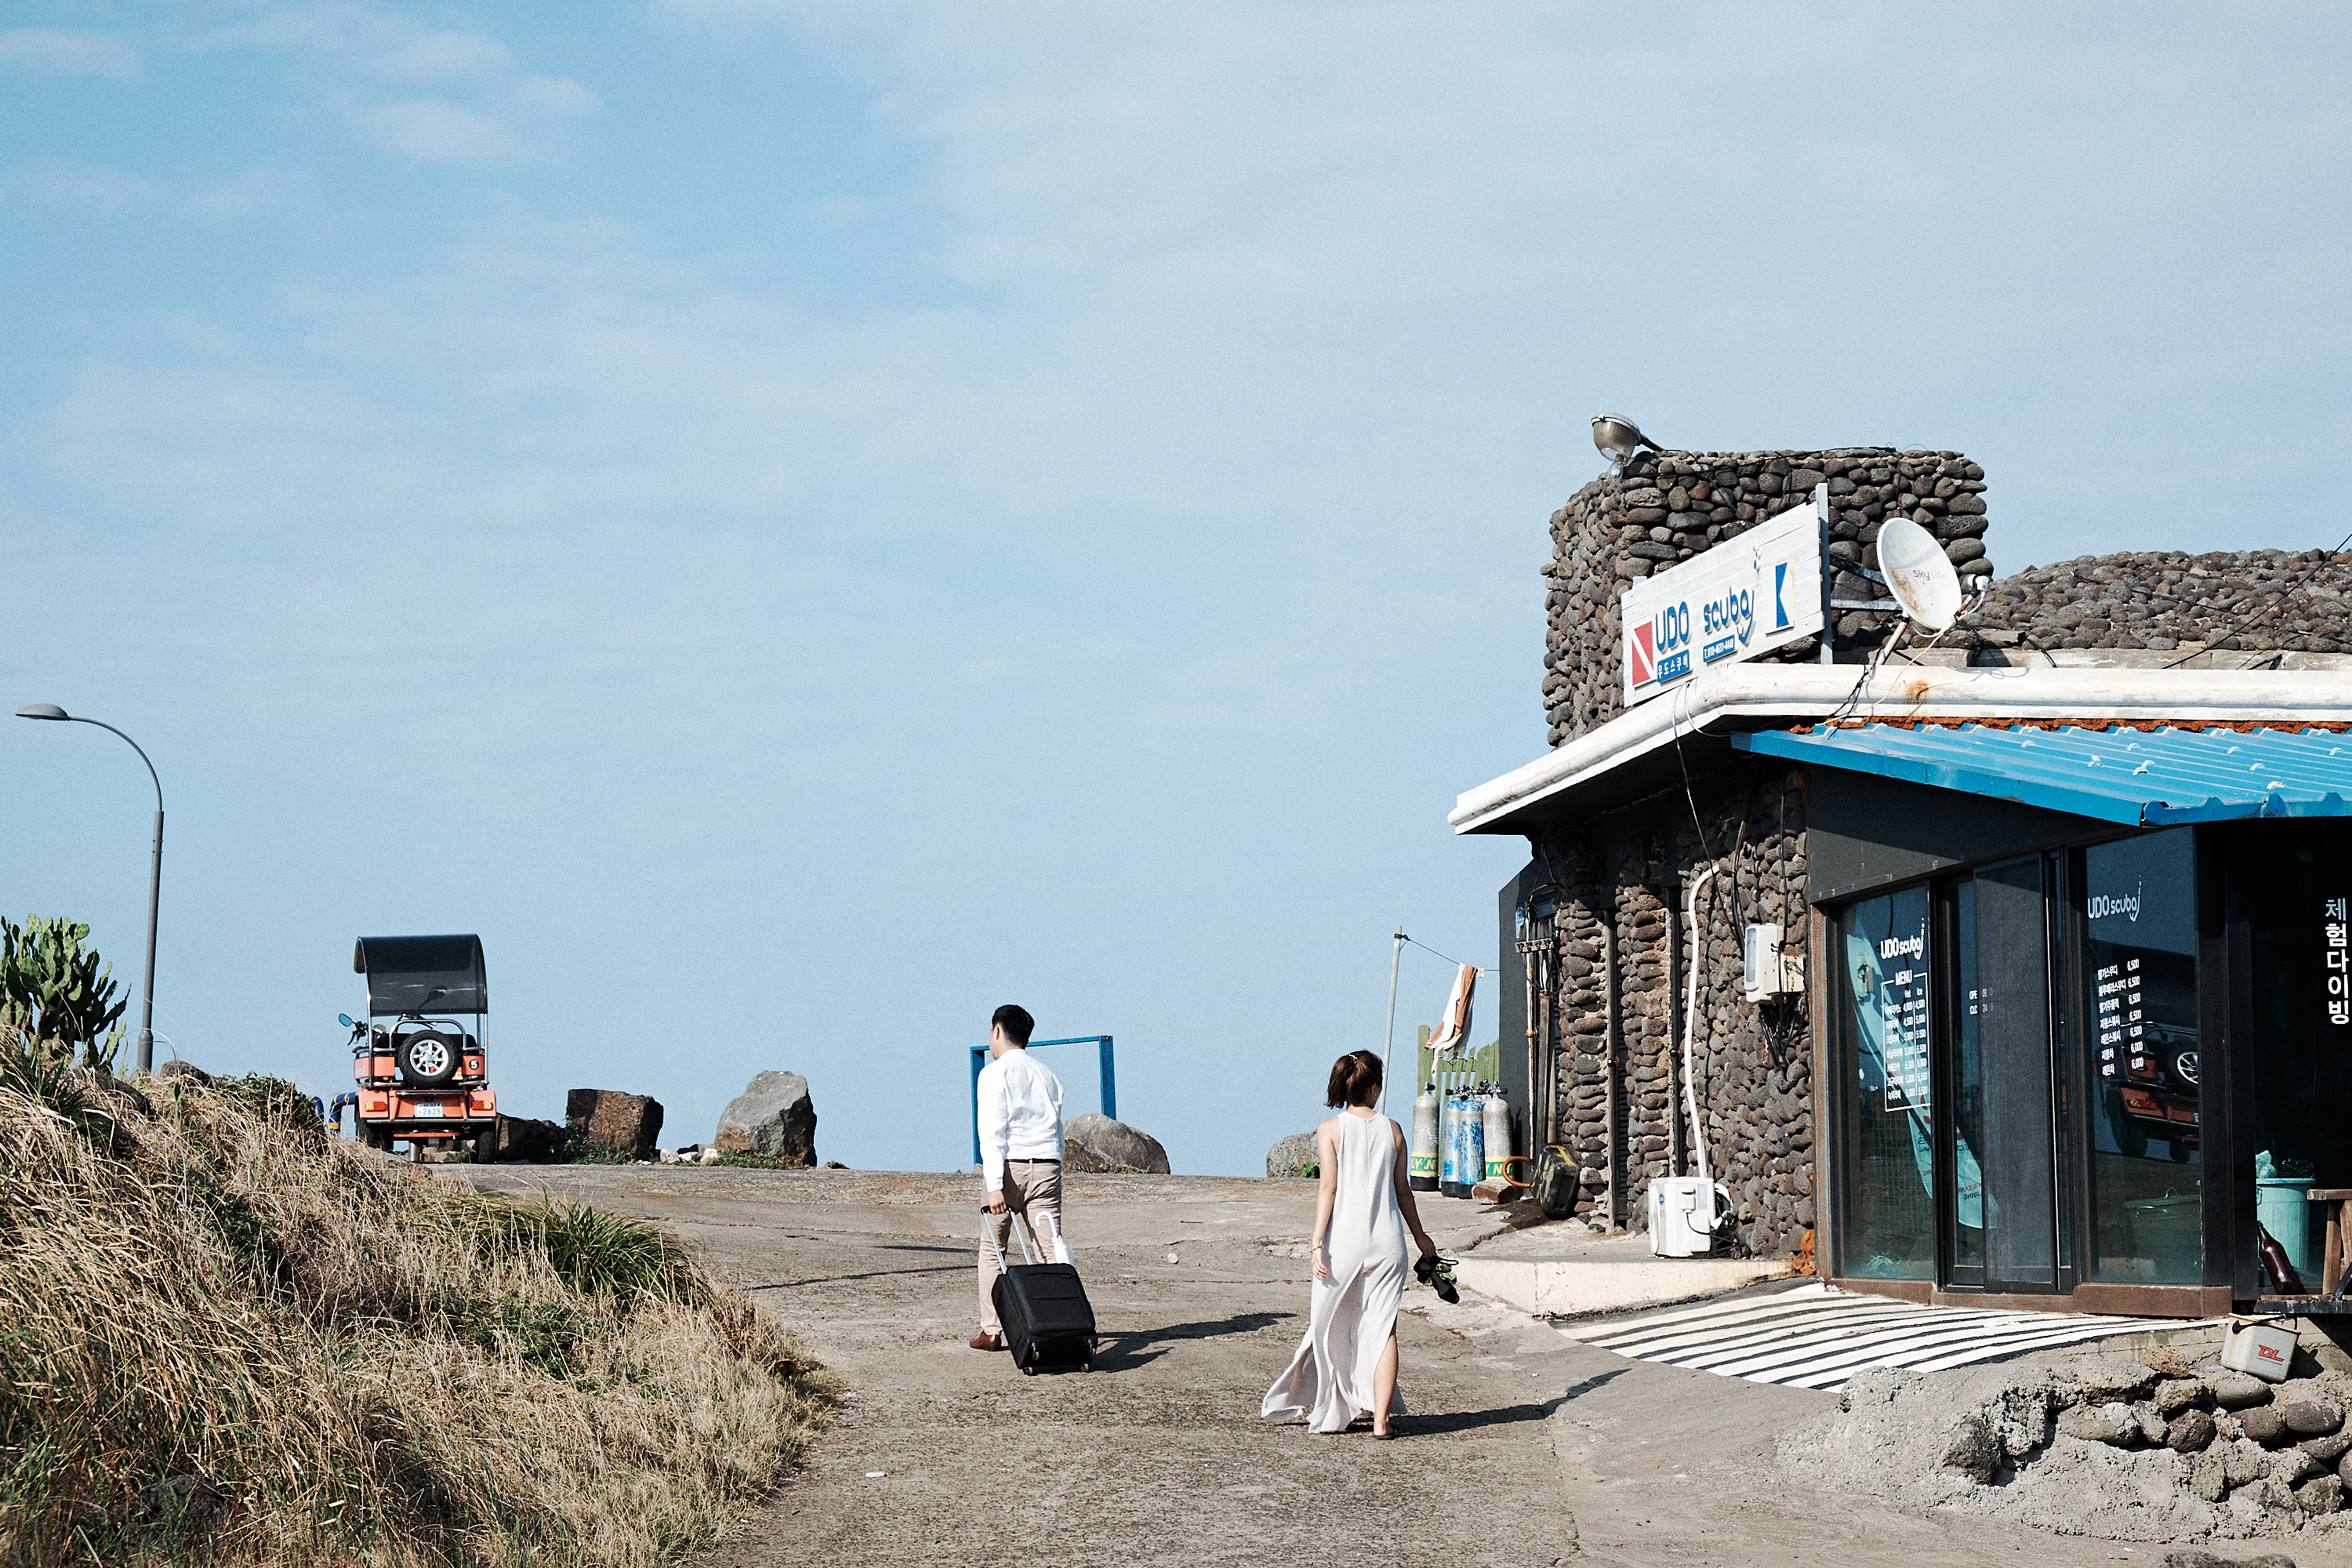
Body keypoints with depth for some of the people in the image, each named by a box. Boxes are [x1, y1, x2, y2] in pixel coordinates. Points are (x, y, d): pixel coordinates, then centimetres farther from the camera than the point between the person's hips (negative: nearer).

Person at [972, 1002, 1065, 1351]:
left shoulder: (995, 1073, -2)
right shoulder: (1047, 1075, 17)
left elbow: (992, 1132, -11)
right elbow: (1057, 1130, 14)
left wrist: (994, 1185, -16)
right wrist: (1051, 1173, 16)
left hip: (1010, 1166, -4)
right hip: (1048, 1166, 4)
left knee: (992, 1251, 10)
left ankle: (992, 1331, 10)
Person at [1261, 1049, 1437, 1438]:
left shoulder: (1330, 1130, -2)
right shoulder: (1392, 1130, 5)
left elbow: (1328, 1188, -9)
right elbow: (1402, 1189, 12)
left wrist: (1317, 1242, -9)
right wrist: (1420, 1235, 24)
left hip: (1344, 1241, -1)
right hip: (1387, 1242, 1)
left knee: (1333, 1328, 13)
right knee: (1383, 1329, 2)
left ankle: (1336, 1412, 20)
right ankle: (1381, 1417, -5)